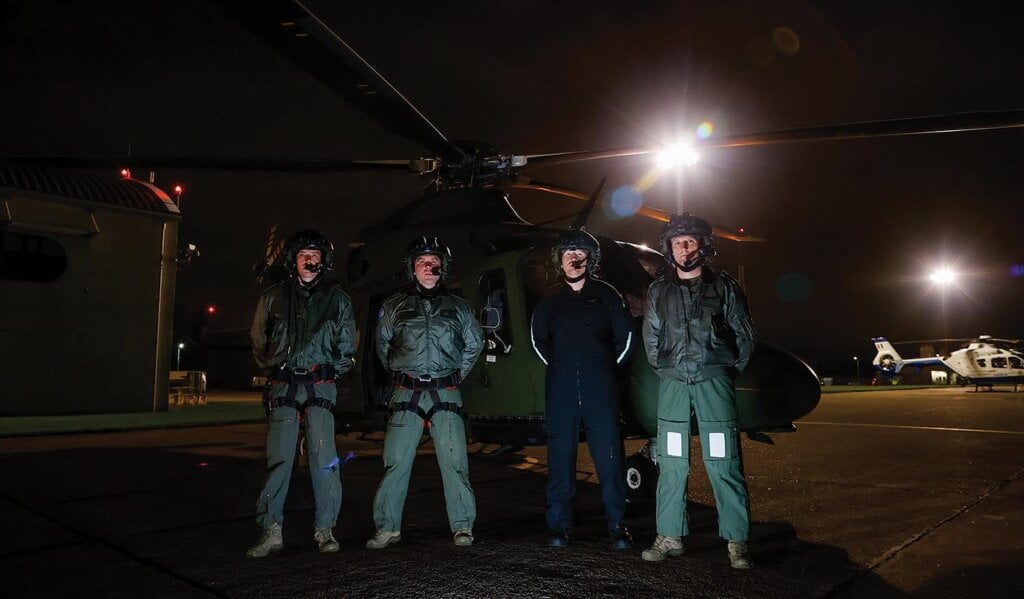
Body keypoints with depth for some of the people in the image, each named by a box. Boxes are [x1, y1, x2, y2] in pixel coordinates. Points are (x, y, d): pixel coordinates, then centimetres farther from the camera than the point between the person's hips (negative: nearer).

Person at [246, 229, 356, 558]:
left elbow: (347, 344, 15)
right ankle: (271, 532, 4)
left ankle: (325, 530, 6)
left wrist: (333, 370, 7)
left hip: (320, 386, 0)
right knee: (278, 459, -2)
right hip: (282, 387, 1)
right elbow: (259, 342, 18)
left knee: (323, 459, -3)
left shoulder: (337, 299, 10)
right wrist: (275, 368, 11)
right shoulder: (273, 297, 11)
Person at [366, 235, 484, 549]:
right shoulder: (394, 305, 9)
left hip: (445, 394, 0)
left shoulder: (458, 307, 10)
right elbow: (383, 344, 21)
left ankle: (462, 526, 8)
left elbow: (474, 343, 20)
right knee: (396, 461, -1)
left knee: (454, 461, -2)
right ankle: (388, 527, 10)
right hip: (406, 393, 0)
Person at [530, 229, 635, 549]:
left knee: (609, 454, -3)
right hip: (561, 387, 2)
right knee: (560, 454, 3)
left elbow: (624, 333, 13)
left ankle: (618, 525, 7)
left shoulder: (605, 294, 6)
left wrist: (607, 365, 10)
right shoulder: (550, 298, 12)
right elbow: (538, 337, 23)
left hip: (600, 387, -2)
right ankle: (560, 525, 12)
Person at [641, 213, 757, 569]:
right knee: (671, 463, 4)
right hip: (673, 382, 3)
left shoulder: (724, 287, 6)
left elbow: (744, 336, 10)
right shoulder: (659, 292, 12)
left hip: (714, 380, -2)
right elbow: (651, 339, 19)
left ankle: (737, 542, 3)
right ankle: (670, 537, 12)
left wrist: (728, 372, 7)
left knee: (723, 463, -4)